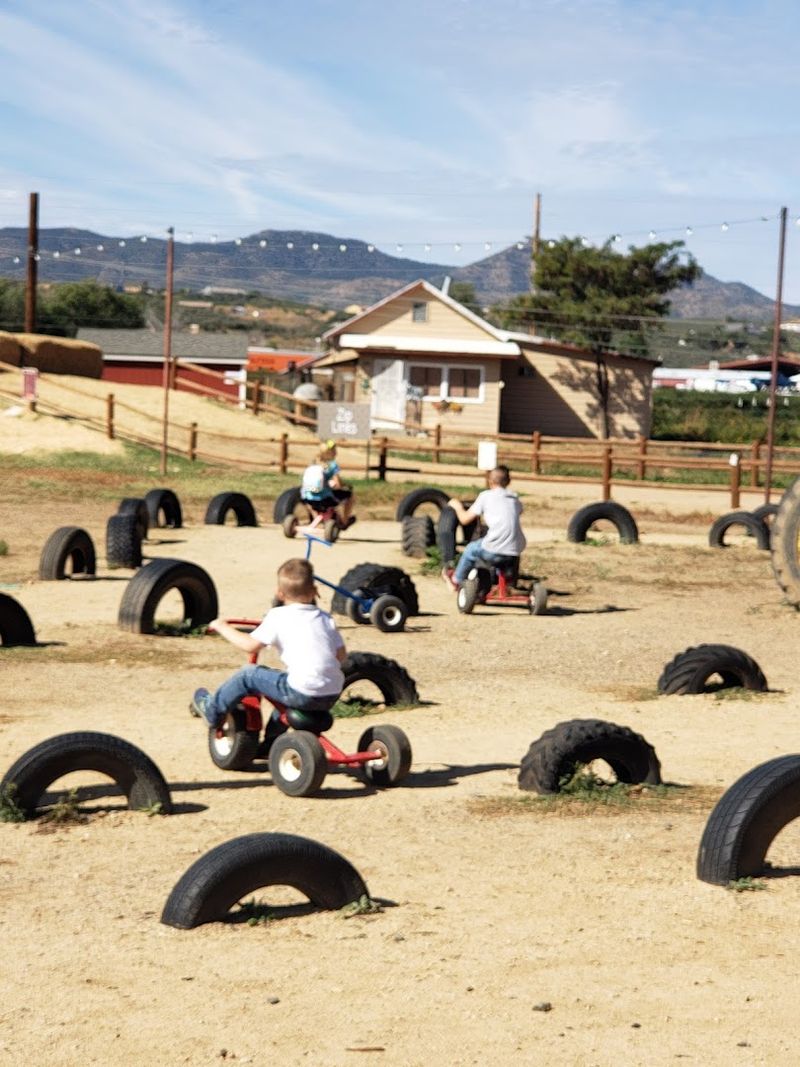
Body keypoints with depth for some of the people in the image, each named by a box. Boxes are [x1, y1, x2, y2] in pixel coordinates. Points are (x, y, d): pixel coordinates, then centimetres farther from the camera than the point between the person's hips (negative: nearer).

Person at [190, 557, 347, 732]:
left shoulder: (278, 616, -2)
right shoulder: (325, 618, 14)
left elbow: (251, 645, -6)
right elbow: (341, 654, 12)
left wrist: (223, 628, 9)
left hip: (303, 694, -7)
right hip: (332, 697, 7)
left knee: (249, 675, 11)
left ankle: (213, 709, 27)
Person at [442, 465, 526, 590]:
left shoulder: (486, 496, 0)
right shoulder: (514, 498, 14)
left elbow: (464, 519, 3)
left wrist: (457, 506, 24)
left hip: (496, 551, -5)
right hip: (516, 550, 5)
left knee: (471, 549, 25)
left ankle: (456, 580, 44)